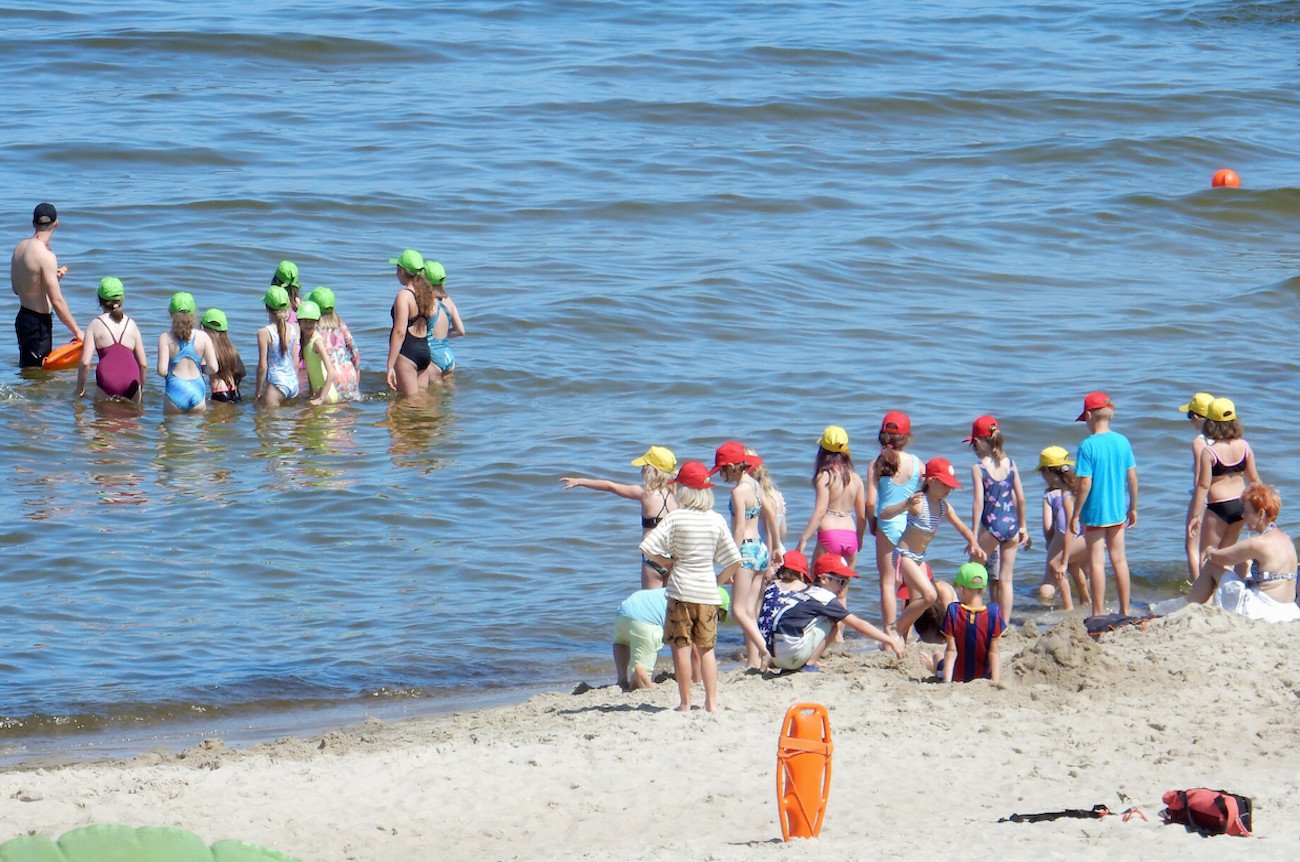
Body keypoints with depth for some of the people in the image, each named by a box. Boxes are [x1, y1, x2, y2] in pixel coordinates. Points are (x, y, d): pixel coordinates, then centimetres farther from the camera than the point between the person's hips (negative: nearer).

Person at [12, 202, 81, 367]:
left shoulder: (20, 247, 5)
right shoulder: (46, 256, -21)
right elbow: (57, 301, -20)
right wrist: (77, 331, -12)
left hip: (23, 316, 9)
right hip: (39, 321, -9)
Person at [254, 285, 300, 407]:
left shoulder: (264, 333, -12)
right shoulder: (292, 329, 4)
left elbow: (263, 366, -11)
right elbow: (296, 361, 11)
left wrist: (257, 392, -1)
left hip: (276, 383, -6)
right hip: (293, 382, 6)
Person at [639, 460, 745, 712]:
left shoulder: (676, 518, -9)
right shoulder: (717, 521, 1)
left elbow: (647, 548, -15)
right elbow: (734, 562, 1)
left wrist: (665, 562, 1)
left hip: (681, 589, -3)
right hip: (708, 592, 4)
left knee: (682, 647, 2)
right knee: (707, 648, 12)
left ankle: (685, 703, 3)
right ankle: (712, 701, 10)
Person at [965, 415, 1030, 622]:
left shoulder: (978, 468, -9)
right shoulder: (1010, 464, 4)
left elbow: (978, 503, -13)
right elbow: (1021, 498, 8)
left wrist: (974, 536, -9)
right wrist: (1022, 526, 19)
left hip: (991, 526, -4)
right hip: (1011, 525, 4)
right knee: (1006, 580, 9)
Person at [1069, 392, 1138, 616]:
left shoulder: (1088, 445, -16)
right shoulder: (1122, 442, -1)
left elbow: (1085, 483, -18)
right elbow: (1132, 477, 3)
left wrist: (1075, 514, -9)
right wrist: (1133, 508, 15)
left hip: (1094, 512, -5)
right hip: (1118, 511, 5)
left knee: (1096, 563, 3)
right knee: (1119, 560, 14)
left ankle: (1098, 614, 6)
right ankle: (1125, 612, 19)